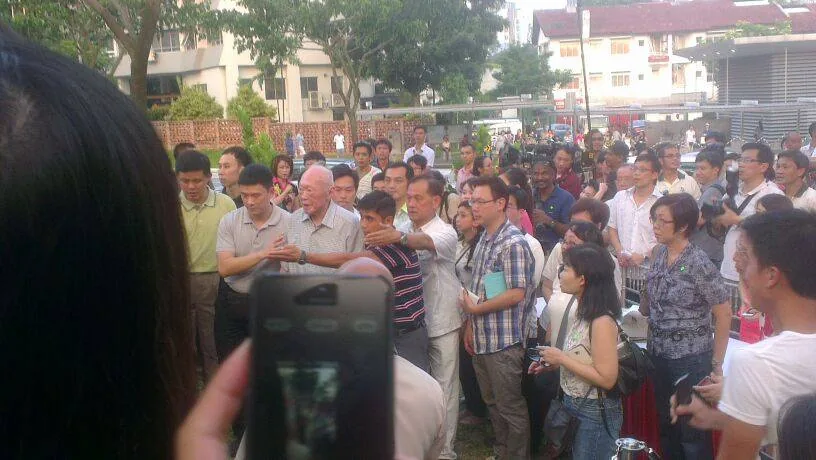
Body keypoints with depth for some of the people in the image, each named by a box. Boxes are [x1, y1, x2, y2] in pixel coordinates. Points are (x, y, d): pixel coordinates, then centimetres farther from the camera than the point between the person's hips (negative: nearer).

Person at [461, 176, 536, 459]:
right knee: (492, 402, 20)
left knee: (510, 406, 4)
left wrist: (475, 309, -14)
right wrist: (470, 326, 10)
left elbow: (516, 294, -22)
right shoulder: (484, 240, 11)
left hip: (504, 341, -9)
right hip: (481, 339, 9)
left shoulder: (513, 243, -16)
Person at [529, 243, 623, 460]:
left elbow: (606, 378, -26)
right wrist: (552, 364, 1)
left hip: (596, 413, -8)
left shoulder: (602, 322, -25)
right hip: (574, 406, 8)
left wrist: (562, 359, -22)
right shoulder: (583, 312, 3)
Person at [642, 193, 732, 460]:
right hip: (659, 355, 6)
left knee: (692, 432, 6)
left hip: (691, 359, -6)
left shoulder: (699, 264, -18)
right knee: (666, 425, 19)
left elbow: (724, 315, -13)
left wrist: (716, 365, -12)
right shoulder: (660, 253, 1)